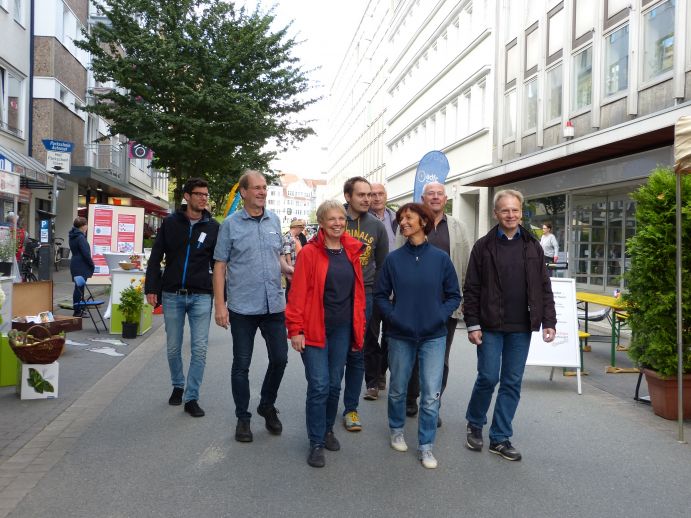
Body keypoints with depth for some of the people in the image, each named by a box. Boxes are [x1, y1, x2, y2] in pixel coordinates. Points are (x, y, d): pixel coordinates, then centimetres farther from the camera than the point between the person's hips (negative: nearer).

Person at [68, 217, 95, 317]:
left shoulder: (72, 235, 12)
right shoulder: (80, 237, -17)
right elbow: (85, 253, -18)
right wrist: (92, 265, -10)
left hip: (75, 264, 10)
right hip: (81, 265, -10)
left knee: (79, 286, 17)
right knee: (80, 287, -4)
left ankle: (78, 309, 25)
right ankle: (77, 311, 0)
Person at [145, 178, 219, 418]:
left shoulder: (213, 227, 4)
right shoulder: (170, 223, 3)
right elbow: (155, 257, 5)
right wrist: (151, 288, -3)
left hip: (201, 297, 0)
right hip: (172, 295, 1)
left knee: (199, 349, -4)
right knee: (173, 348, 10)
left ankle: (191, 398, 7)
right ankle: (178, 386, 33)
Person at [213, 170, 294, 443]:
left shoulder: (274, 220, 7)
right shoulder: (231, 224, -4)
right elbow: (220, 265, -3)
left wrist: (288, 269, -4)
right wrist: (219, 304, -9)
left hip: (274, 305, 4)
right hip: (242, 307, -3)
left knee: (280, 358, 9)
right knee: (241, 365, 7)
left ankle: (267, 405, 32)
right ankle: (243, 417, 24)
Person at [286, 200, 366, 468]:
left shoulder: (351, 252, 7)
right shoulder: (309, 253, -8)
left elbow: (357, 291, 11)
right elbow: (298, 293, -9)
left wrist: (358, 328, 11)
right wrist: (295, 329, -12)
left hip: (342, 330, 5)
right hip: (314, 329, -4)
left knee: (334, 385, 13)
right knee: (319, 386, -5)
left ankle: (327, 429, 33)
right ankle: (316, 443, 9)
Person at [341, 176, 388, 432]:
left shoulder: (377, 226, 6)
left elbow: (382, 265, 14)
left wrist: (375, 292, 10)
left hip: (362, 297, 2)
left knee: (357, 353, 7)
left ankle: (351, 408, 19)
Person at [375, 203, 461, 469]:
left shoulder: (441, 258, -4)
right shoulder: (394, 259, -3)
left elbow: (454, 295, 3)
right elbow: (381, 294, 4)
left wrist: (440, 316, -11)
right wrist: (392, 315, -10)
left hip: (434, 336, -1)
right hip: (400, 335, 1)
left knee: (431, 394, 1)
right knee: (398, 389, 16)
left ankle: (426, 446, 17)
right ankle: (397, 430, 40)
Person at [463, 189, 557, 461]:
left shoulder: (533, 247, 8)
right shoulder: (483, 246, -1)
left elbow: (544, 288, 9)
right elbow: (471, 289, -2)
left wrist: (549, 322, 1)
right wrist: (472, 324, -7)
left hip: (521, 328, 3)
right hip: (491, 326, -3)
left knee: (512, 383, 6)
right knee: (488, 378, -1)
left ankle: (500, 438, 18)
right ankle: (474, 424, 25)